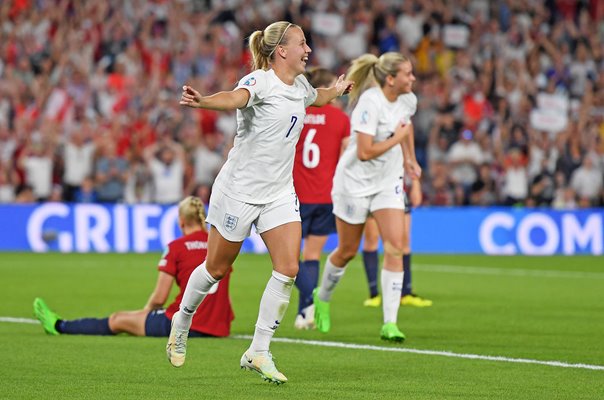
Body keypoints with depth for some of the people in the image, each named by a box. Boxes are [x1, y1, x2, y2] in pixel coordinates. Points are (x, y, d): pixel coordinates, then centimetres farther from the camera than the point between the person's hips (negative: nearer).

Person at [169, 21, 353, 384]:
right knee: (217, 267, 8)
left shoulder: (300, 85, 6)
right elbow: (235, 98, -44)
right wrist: (202, 101, -62)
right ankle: (182, 322, 35)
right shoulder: (260, 82, -19)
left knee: (289, 268, -8)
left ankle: (259, 353, -1)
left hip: (280, 192, 7)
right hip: (239, 188, -6)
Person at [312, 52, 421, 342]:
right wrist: (397, 137, -19)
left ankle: (390, 323, -13)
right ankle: (323, 297, 40)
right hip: (355, 182, -5)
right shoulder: (370, 102, -25)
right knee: (347, 251, 9)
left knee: (395, 247, -12)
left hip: (388, 182, 5)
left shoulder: (408, 100, -1)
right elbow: (365, 152, -28)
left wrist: (410, 158, 29)